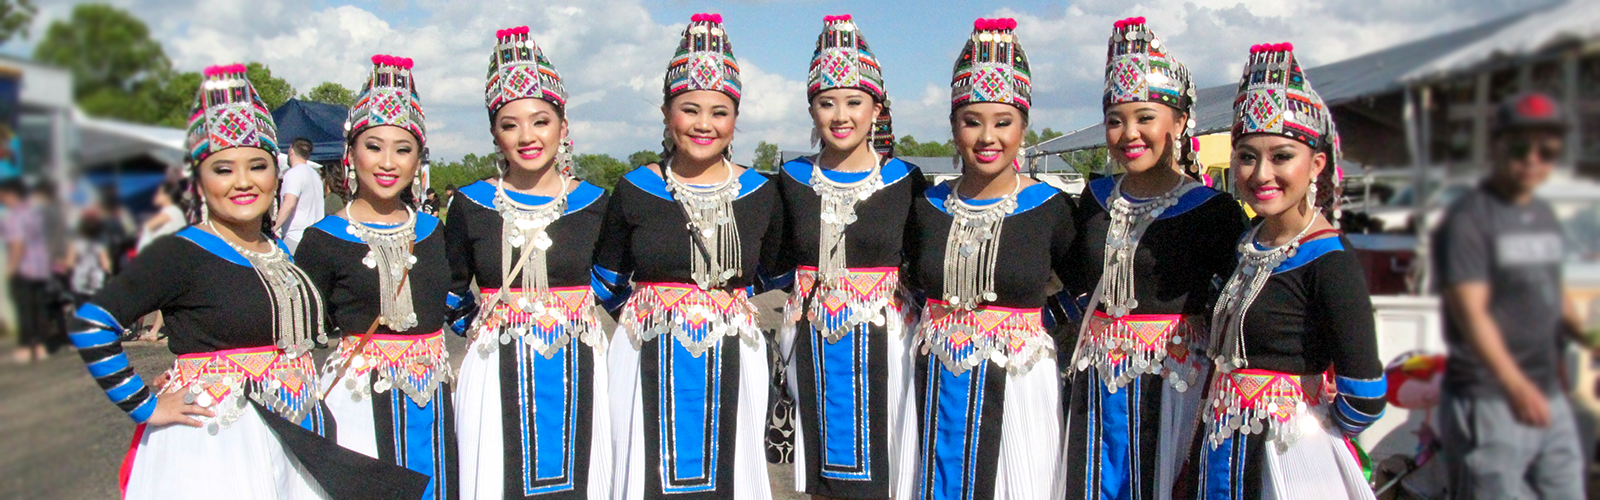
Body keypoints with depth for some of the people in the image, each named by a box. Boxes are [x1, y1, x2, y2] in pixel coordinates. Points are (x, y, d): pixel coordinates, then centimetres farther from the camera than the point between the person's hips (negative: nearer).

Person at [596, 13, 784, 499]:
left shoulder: (761, 194, 3)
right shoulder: (634, 191, 0)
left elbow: (773, 277, 17)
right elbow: (606, 284, 10)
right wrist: (656, 315, 11)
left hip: (730, 365, 1)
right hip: (650, 364, -1)